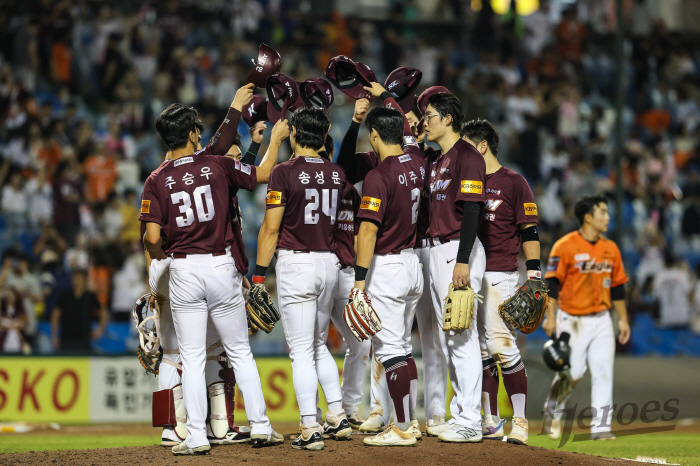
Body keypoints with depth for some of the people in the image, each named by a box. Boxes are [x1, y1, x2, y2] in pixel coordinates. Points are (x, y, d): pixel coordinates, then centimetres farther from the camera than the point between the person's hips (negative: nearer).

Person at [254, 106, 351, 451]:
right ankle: (338, 417, 17)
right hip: (329, 263, 6)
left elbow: (271, 228, -11)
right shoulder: (337, 174, 5)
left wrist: (259, 273, -6)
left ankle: (310, 430, -6)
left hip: (295, 264, -6)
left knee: (301, 350, -4)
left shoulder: (285, 172, -10)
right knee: (319, 346, 20)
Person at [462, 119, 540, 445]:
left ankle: (520, 421, -10)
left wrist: (533, 275, -12)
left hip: (500, 276, -7)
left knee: (502, 345, -14)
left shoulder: (513, 183, -2)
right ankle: (490, 421, 13)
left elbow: (530, 232, -5)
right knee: (480, 348, 7)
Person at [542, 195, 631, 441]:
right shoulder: (565, 246, -8)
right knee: (571, 373, -4)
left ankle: (601, 427, -1)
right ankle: (552, 413, 23)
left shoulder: (611, 249, 10)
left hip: (601, 320, 5)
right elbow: (553, 283, -10)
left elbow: (617, 286, 16)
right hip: (572, 321, -5)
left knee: (603, 373, -4)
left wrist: (623, 319, 13)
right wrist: (550, 317, -17)